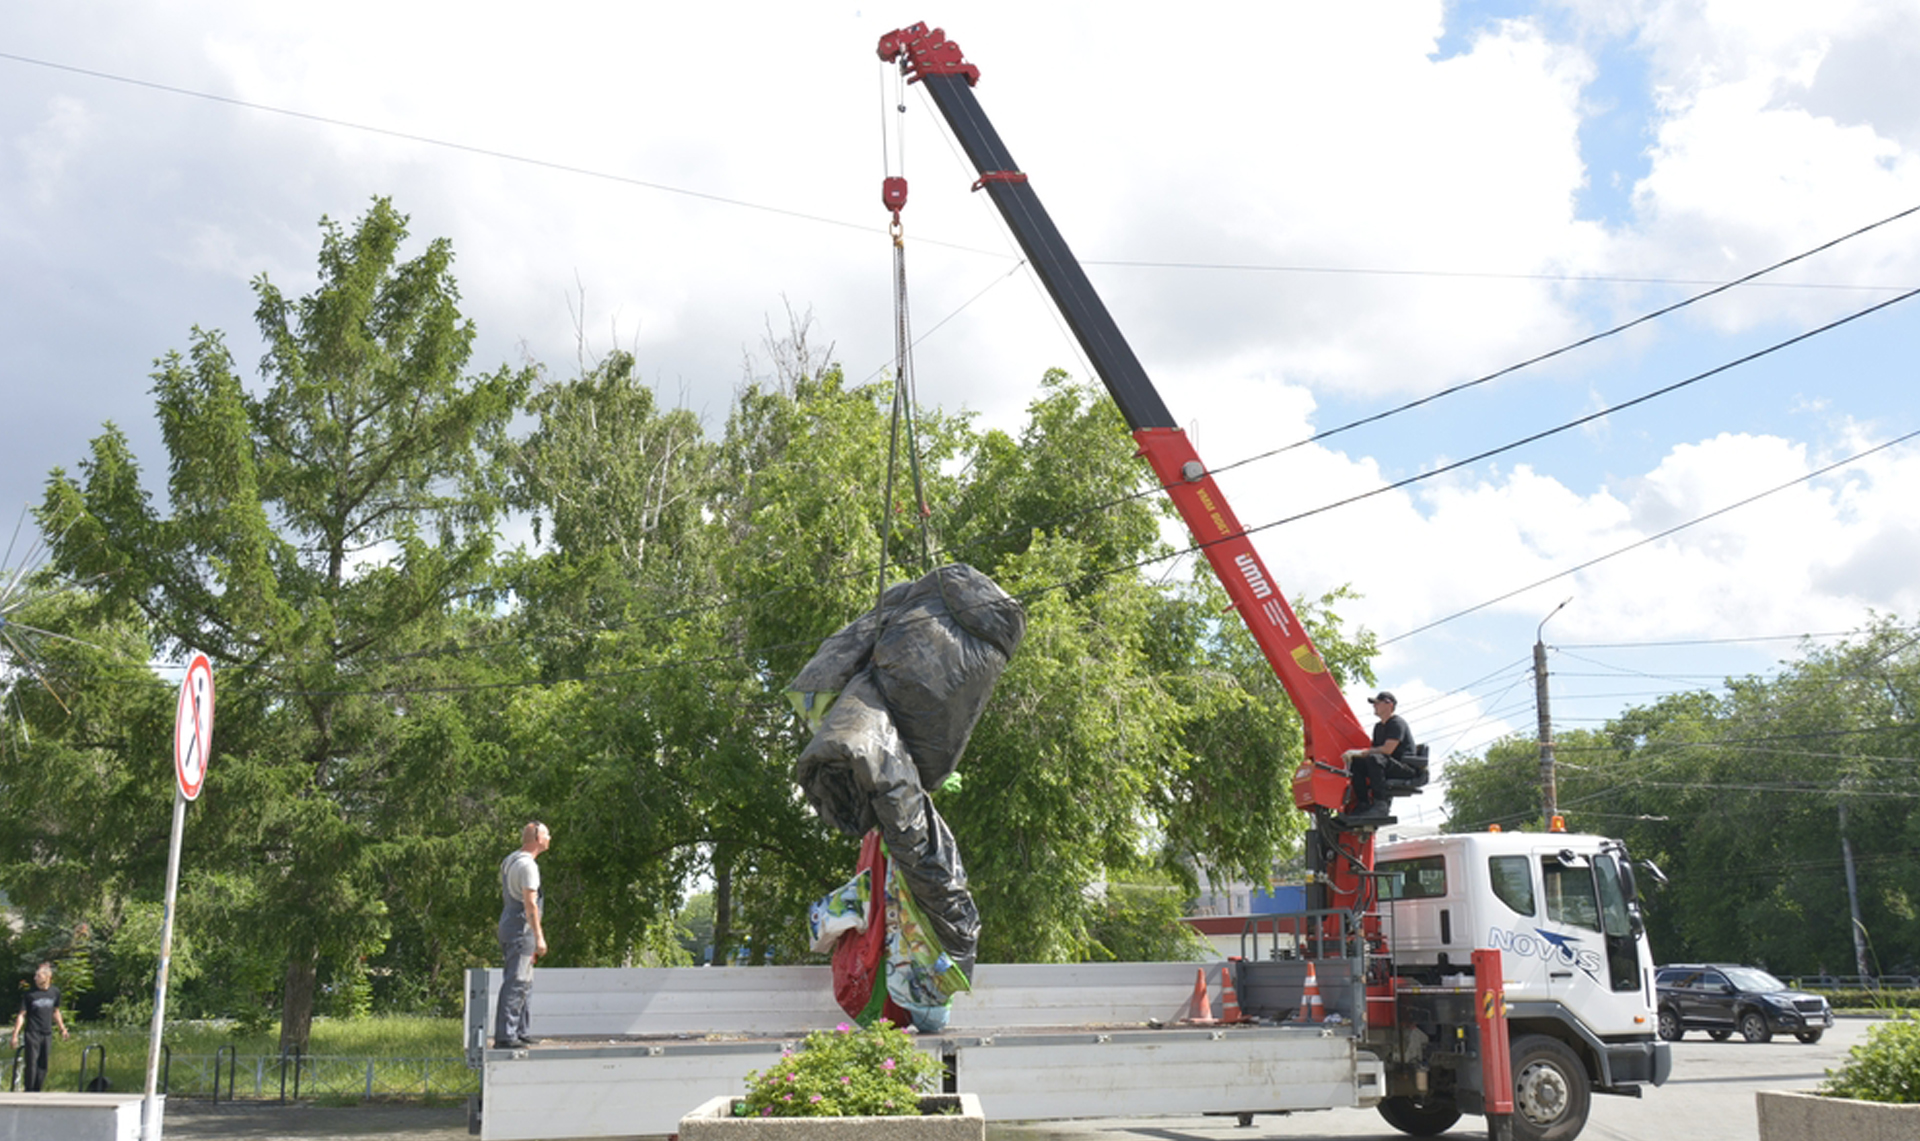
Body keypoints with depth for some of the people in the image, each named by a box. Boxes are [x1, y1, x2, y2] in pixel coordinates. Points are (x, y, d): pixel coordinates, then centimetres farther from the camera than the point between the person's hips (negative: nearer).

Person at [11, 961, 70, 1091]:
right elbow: (22, 1015, -3)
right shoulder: (30, 994, -7)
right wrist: (15, 1034, -9)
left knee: (43, 1065, 6)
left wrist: (62, 1029, 20)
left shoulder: (55, 992, 3)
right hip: (33, 1033, -3)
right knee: (32, 1064, -6)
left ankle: (37, 1092, 14)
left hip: (47, 1034, 3)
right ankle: (29, 1094, 1)